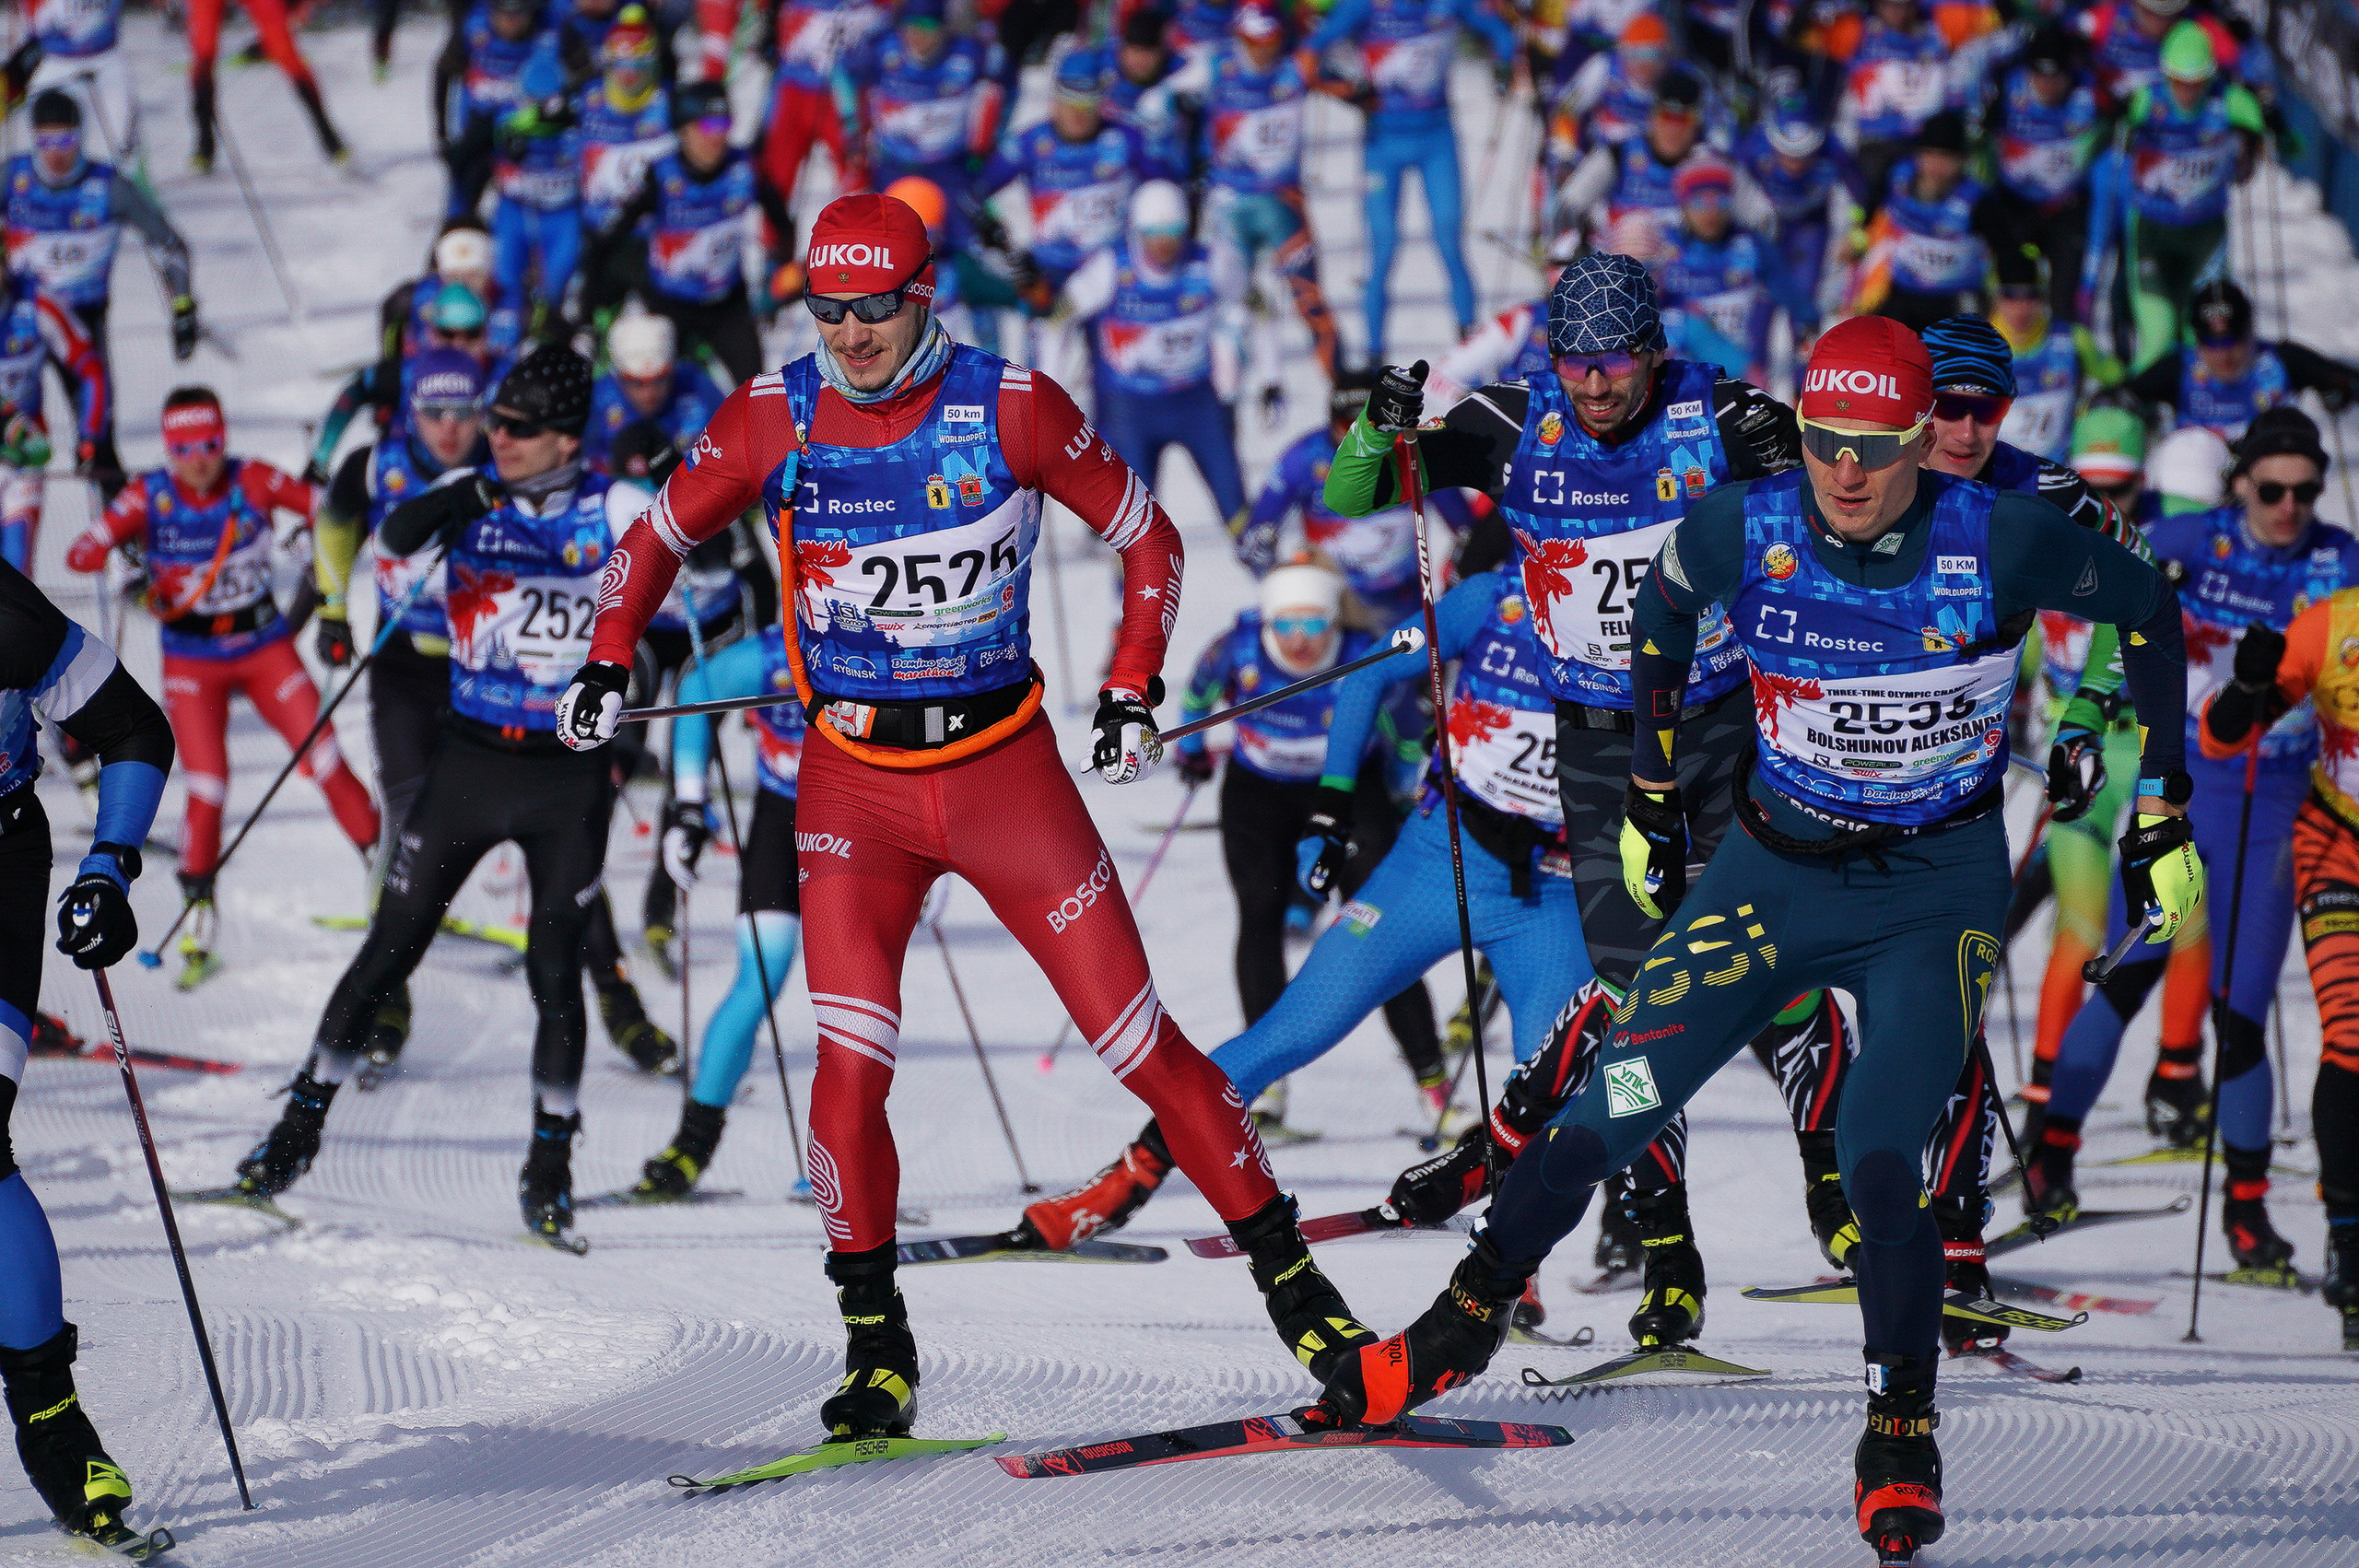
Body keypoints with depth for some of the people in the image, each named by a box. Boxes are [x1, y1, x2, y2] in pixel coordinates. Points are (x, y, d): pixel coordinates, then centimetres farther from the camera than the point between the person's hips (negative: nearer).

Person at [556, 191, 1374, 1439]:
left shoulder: (1010, 409, -10)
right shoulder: (775, 420, -5)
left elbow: (1145, 536, 3)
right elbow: (657, 538, 10)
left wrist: (1132, 693, -4)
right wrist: (608, 666, -2)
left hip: (1005, 766, -1)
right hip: (853, 782, 1)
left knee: (1138, 1043, -2)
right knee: (850, 1070, -12)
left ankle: (1286, 1274, 12)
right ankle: (875, 1348, 3)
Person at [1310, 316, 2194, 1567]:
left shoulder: (1996, 544, -18)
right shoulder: (1745, 529, -14)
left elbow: (2147, 606, -1)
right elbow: (1664, 609, 9)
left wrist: (2163, 816, 1)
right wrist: (1653, 800, 14)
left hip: (1937, 889, -2)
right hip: (1777, 866, 2)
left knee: (1878, 1157, -19)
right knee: (1615, 1109, -8)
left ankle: (1901, 1437, -3)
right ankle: (1467, 1321, 11)